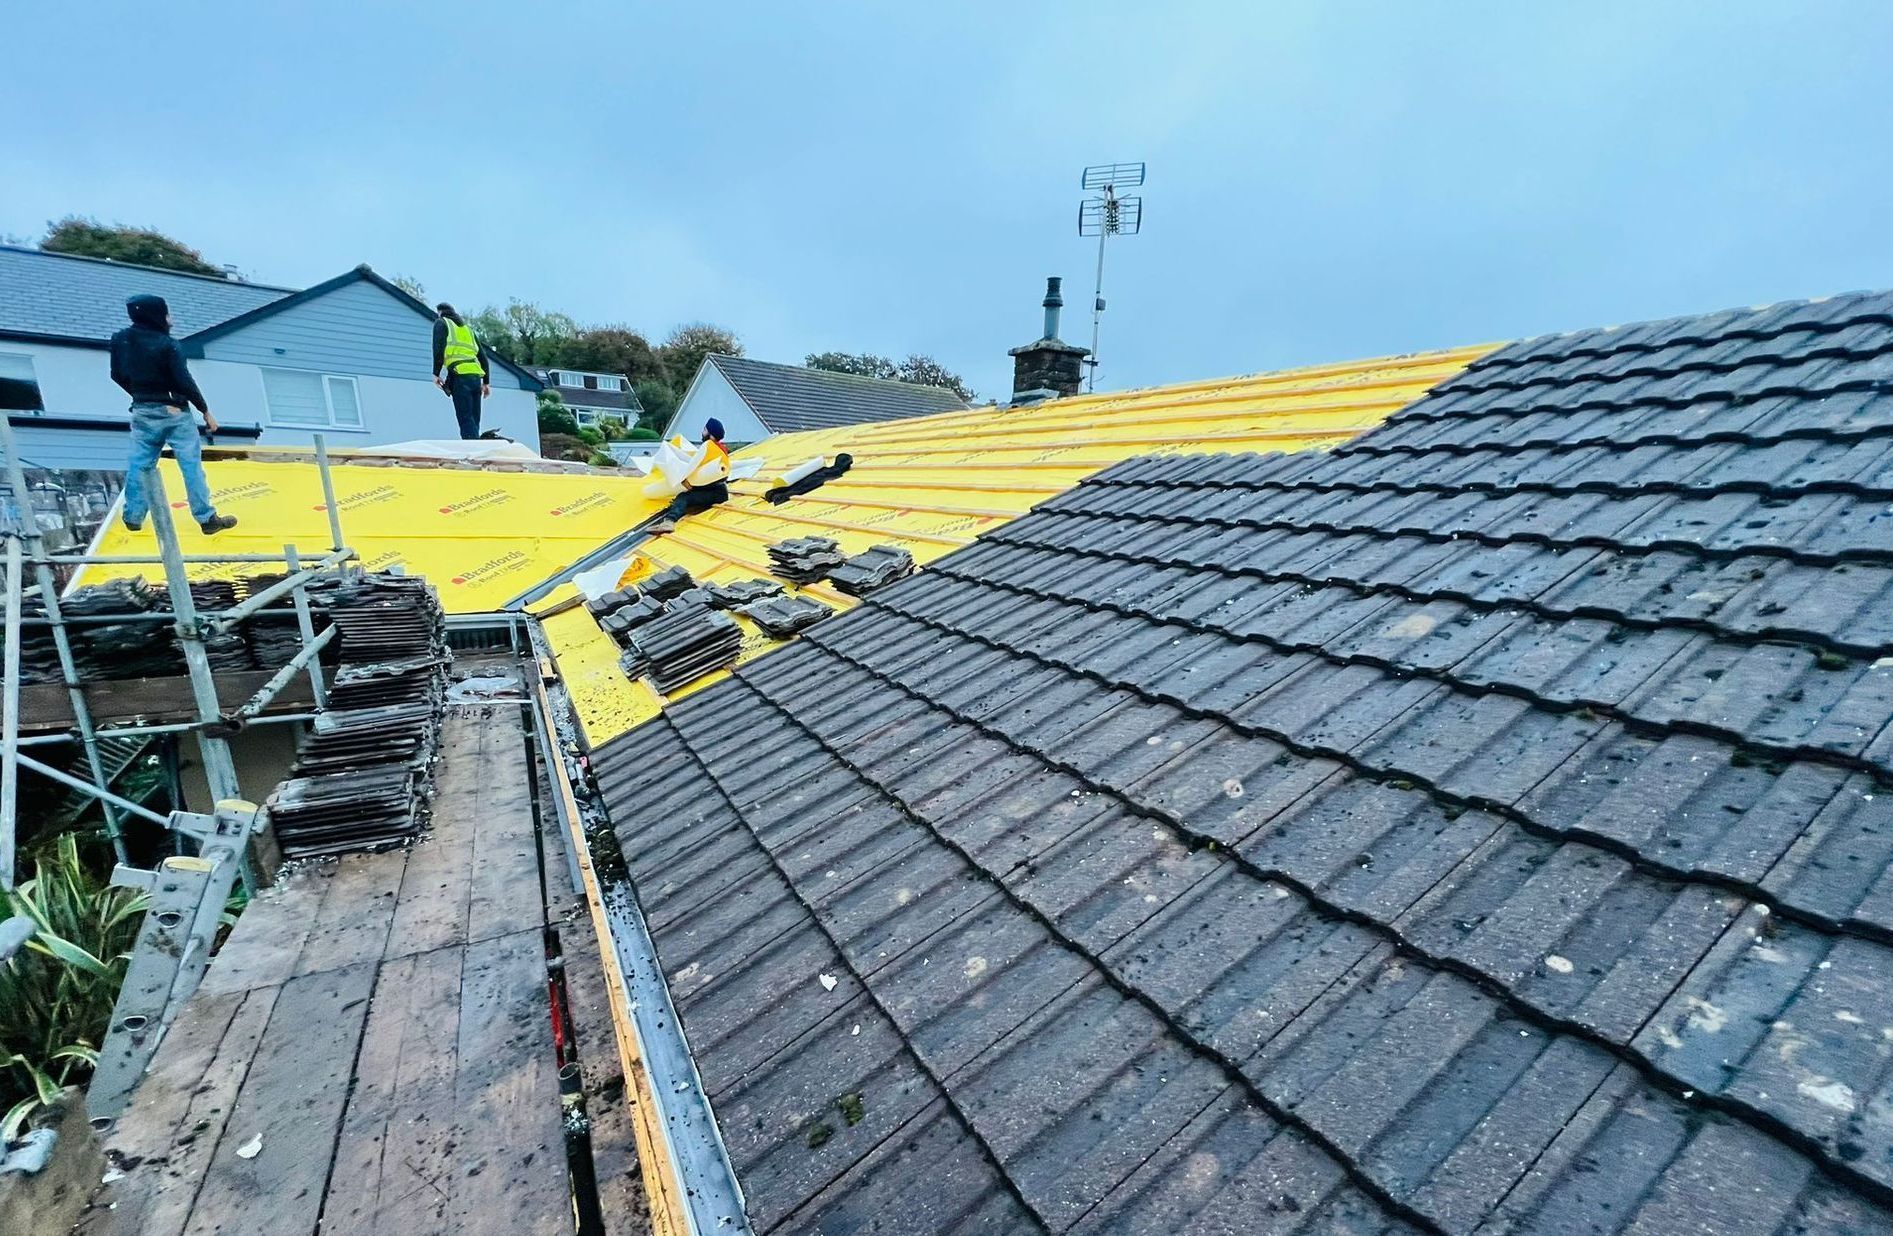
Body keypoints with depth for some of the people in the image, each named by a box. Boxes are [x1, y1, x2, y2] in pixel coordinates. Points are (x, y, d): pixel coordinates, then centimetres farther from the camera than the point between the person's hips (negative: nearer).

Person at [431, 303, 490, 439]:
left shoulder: (441, 322, 13)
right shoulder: (467, 327, 30)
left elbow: (439, 347, -4)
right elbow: (483, 355, 23)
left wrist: (436, 373, -3)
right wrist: (486, 382, 22)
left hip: (460, 374, -6)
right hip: (476, 375, 6)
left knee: (466, 420, -13)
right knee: (473, 421, 6)